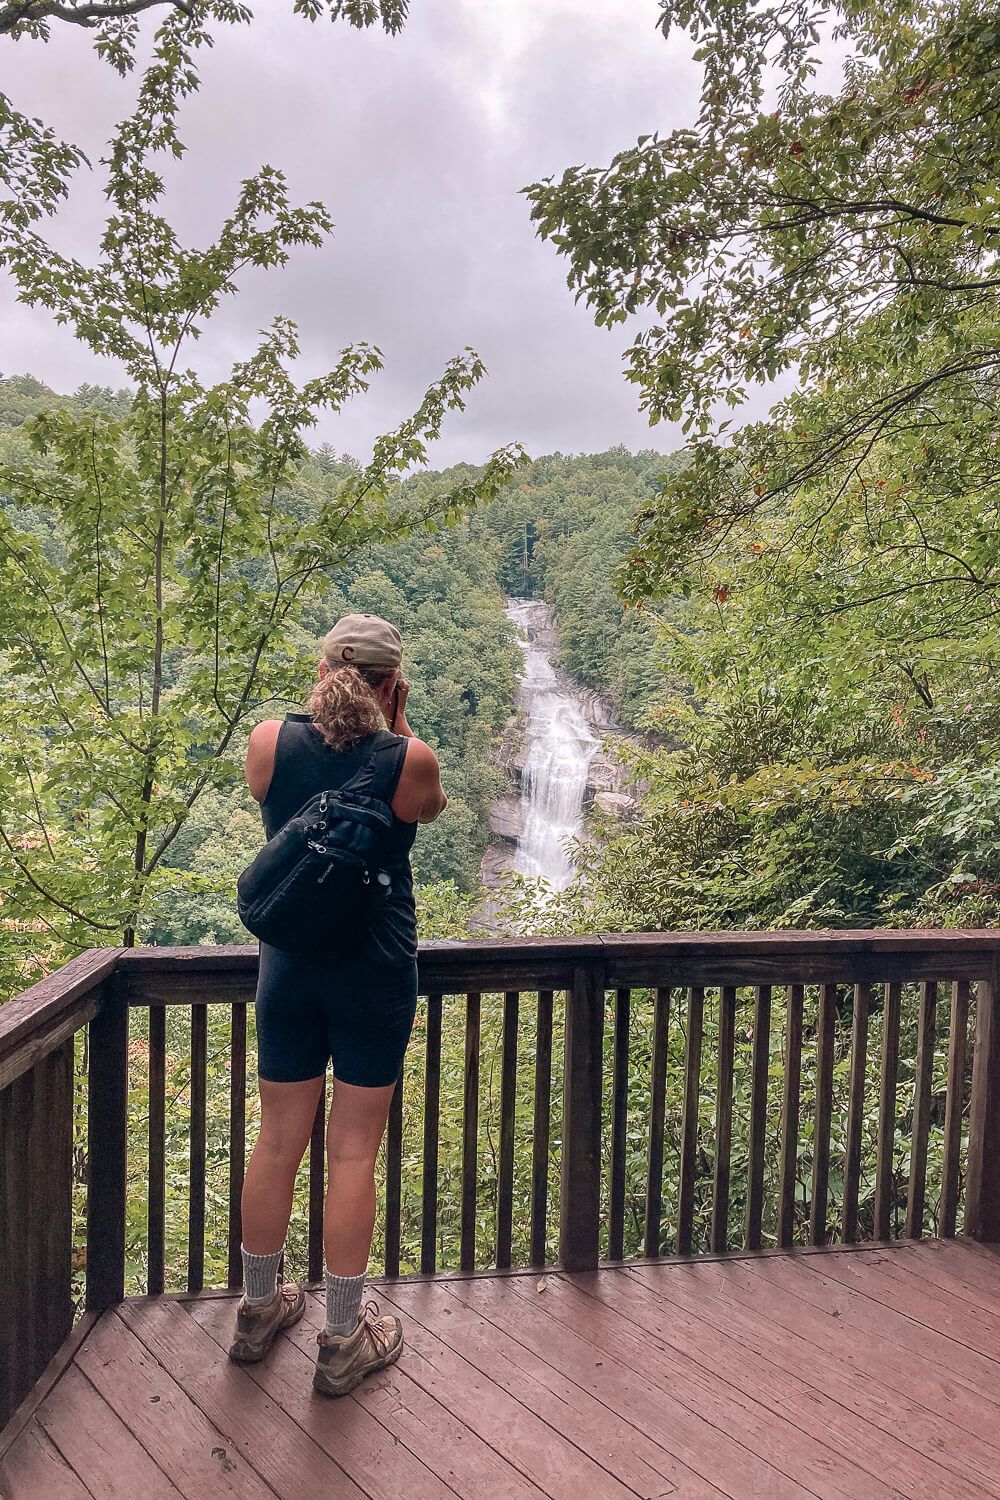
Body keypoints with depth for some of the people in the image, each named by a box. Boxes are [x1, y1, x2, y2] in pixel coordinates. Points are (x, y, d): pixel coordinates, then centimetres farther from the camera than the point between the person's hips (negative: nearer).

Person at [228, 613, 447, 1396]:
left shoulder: (268, 741, -9)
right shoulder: (409, 760, -15)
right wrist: (400, 728, 3)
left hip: (289, 968, 3)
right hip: (376, 972, -3)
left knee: (279, 1141, 17)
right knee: (354, 1153, 9)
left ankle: (260, 1309, 37)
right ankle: (344, 1341, 25)